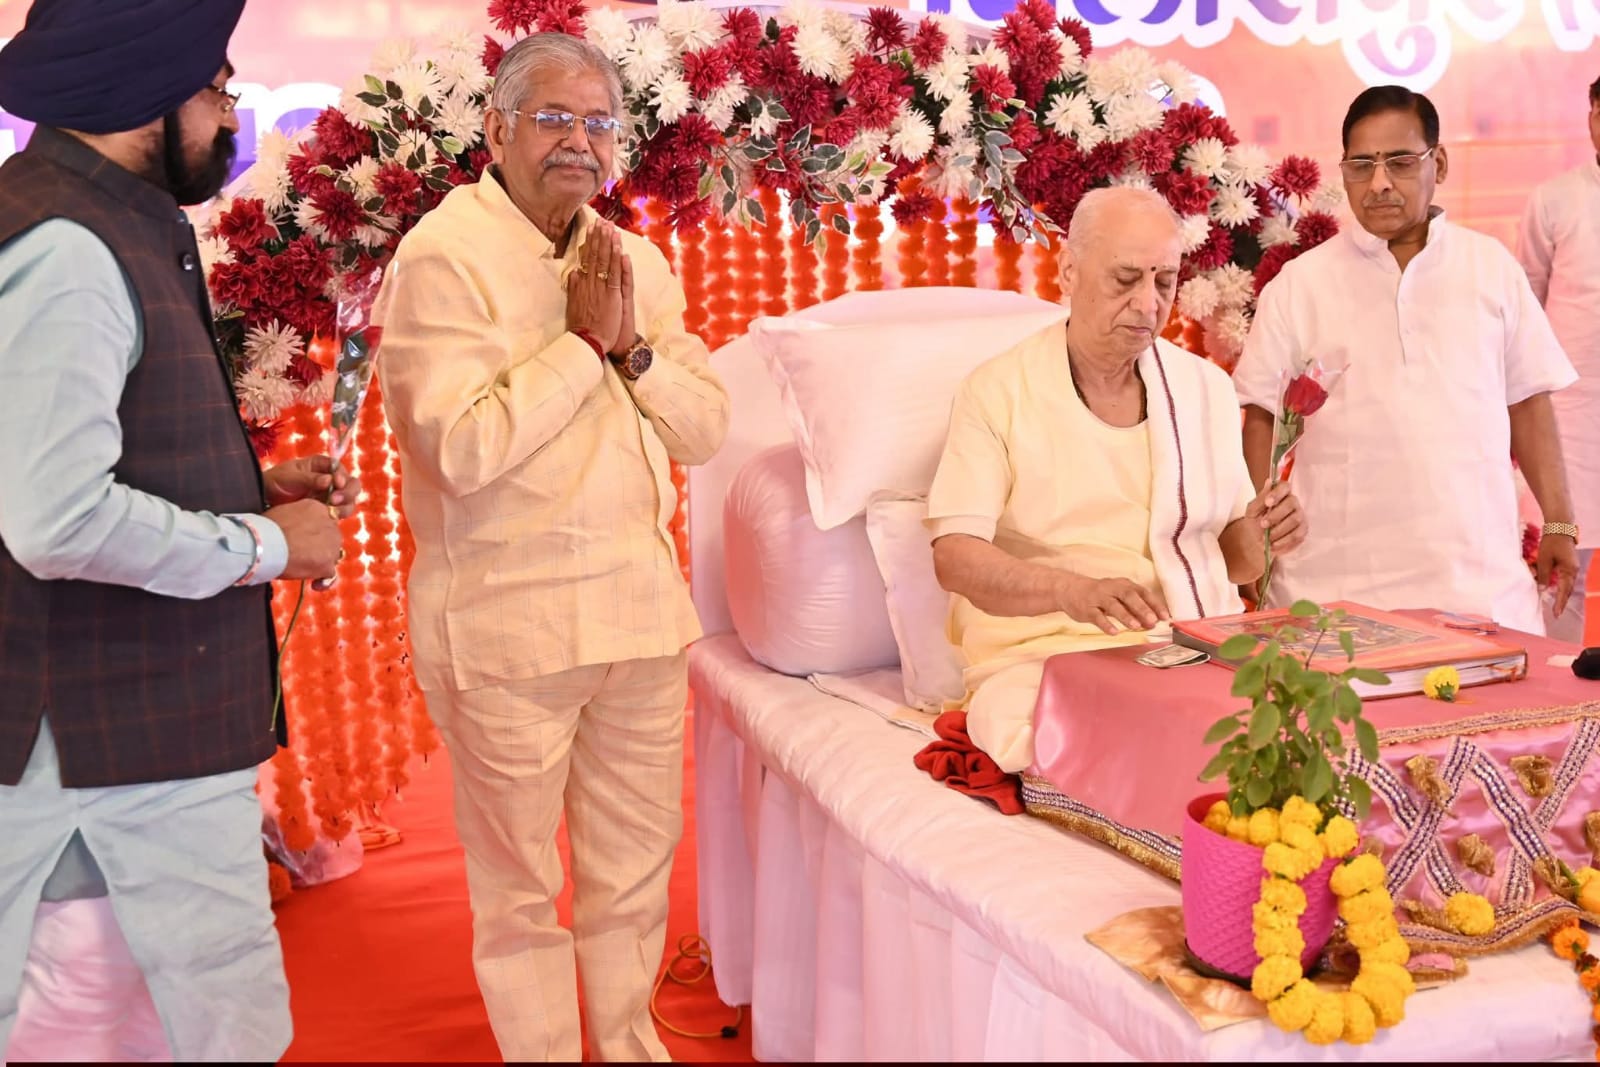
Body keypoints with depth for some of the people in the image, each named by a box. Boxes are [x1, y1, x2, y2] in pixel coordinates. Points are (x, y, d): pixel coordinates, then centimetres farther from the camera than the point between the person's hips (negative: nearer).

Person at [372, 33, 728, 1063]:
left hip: (642, 597, 6)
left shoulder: (635, 260, 11)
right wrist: (584, 340, -15)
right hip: (508, 618, -6)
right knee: (520, 883, 8)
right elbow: (461, 449, -21)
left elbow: (706, 427, 7)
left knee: (640, 857, 16)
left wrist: (633, 346, -10)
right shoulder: (443, 256, -10)